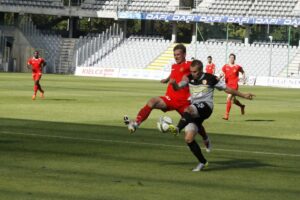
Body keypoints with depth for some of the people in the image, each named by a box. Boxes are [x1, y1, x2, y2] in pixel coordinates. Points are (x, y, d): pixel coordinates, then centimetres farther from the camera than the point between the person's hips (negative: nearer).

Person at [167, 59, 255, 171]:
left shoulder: (210, 78, 0)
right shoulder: (189, 78, 11)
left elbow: (226, 88, 8)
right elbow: (177, 88, 6)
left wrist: (244, 95, 8)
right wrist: (173, 83, -19)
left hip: (206, 107, -5)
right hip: (194, 110, 5)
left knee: (188, 109, -38)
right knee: (188, 139, -8)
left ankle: (177, 129, -56)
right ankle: (202, 162, 5)